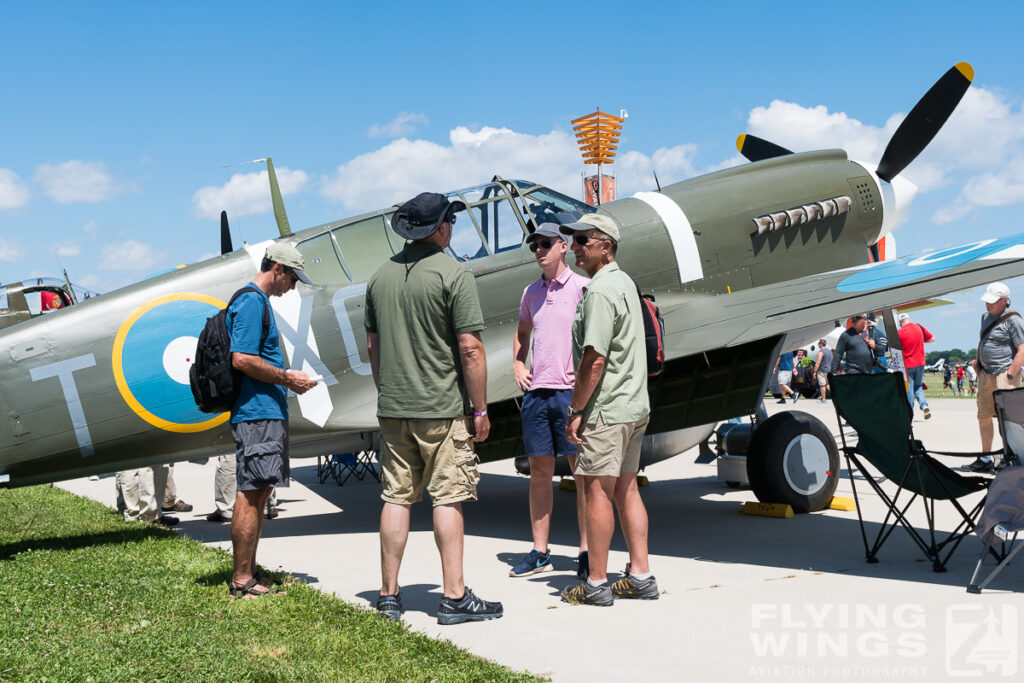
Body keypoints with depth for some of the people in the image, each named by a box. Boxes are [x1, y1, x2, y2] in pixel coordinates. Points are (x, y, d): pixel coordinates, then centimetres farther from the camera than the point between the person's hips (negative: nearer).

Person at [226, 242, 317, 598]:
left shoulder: (259, 302, 21)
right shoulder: (251, 301, -11)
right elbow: (242, 359, -20)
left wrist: (287, 379, 16)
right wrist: (286, 378, -12)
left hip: (269, 412, 11)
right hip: (256, 412, -11)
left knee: (260, 491, 12)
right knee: (250, 493, -7)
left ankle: (249, 573, 19)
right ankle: (242, 580, -2)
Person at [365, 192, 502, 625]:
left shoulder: (381, 275, 9)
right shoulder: (453, 274, -10)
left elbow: (372, 345, 14)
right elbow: (470, 349, -14)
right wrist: (480, 410, -7)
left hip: (393, 410, 6)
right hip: (442, 409, -5)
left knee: (396, 498, 9)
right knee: (448, 498, 1)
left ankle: (389, 596, 15)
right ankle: (455, 597, 5)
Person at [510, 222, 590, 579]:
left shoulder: (584, 287, -3)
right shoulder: (531, 292, 15)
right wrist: (517, 365, 15)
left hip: (571, 391, -5)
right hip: (536, 390, 6)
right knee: (539, 472, 8)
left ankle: (587, 551, 7)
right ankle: (539, 552, 16)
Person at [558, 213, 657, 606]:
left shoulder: (601, 290, -16)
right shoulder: (624, 282, 16)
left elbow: (595, 358, -21)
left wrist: (576, 410, -15)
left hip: (606, 408, -10)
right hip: (635, 405, 10)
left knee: (597, 490, -2)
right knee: (626, 489, 12)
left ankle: (596, 585, 5)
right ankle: (640, 577, 17)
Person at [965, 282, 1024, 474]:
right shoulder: (986, 316, 13)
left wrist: (1008, 376, -18)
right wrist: (979, 369, 17)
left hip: (1004, 374, -8)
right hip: (986, 375, 8)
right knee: (983, 416, 10)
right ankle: (985, 461, 19)